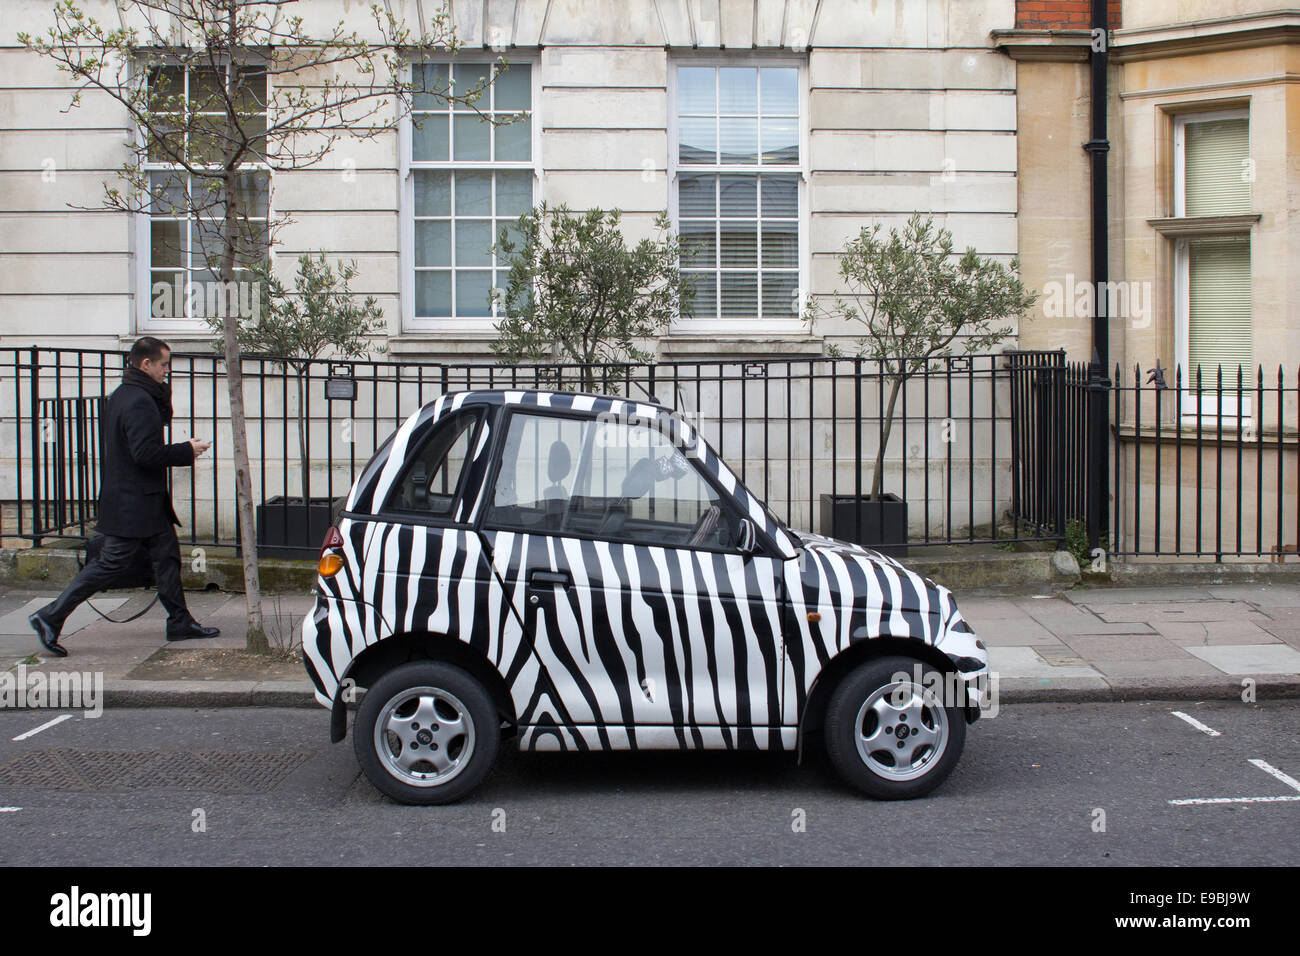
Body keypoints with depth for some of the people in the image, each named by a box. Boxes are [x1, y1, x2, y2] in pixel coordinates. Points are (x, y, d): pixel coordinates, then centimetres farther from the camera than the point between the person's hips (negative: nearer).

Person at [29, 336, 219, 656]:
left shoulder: (121, 395, 12)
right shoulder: (138, 402, -20)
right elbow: (146, 453, -26)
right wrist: (187, 451, -15)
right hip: (134, 503, -10)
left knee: (167, 554, 12)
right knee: (111, 563, -5)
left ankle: (180, 622, 17)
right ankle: (50, 616, 0)